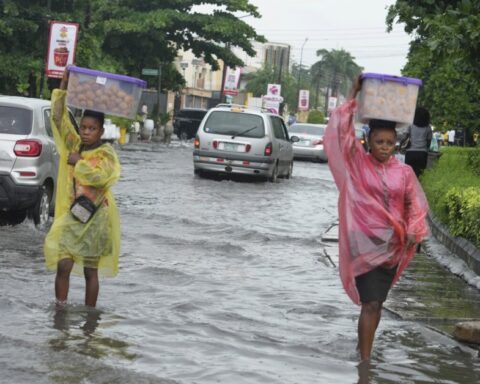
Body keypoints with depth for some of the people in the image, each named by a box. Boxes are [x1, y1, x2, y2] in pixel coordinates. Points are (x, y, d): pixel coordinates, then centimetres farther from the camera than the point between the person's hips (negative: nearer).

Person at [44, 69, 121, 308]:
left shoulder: (106, 153, -7)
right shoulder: (74, 145, 5)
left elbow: (100, 175, -27)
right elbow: (58, 117, -1)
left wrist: (79, 162, -14)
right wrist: (63, 86, -6)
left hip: (95, 218, -3)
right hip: (72, 214, 3)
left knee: (90, 271, 5)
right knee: (63, 266, -5)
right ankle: (59, 311, 2)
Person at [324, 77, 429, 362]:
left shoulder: (404, 173, 2)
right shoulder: (357, 164, -4)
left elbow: (415, 204, 9)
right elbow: (342, 132, -13)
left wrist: (413, 232, -7)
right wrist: (353, 97, -15)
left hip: (393, 245, 3)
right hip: (365, 243, -3)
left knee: (376, 302, 14)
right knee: (371, 303, -9)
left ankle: (365, 348, 30)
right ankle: (365, 359, -4)